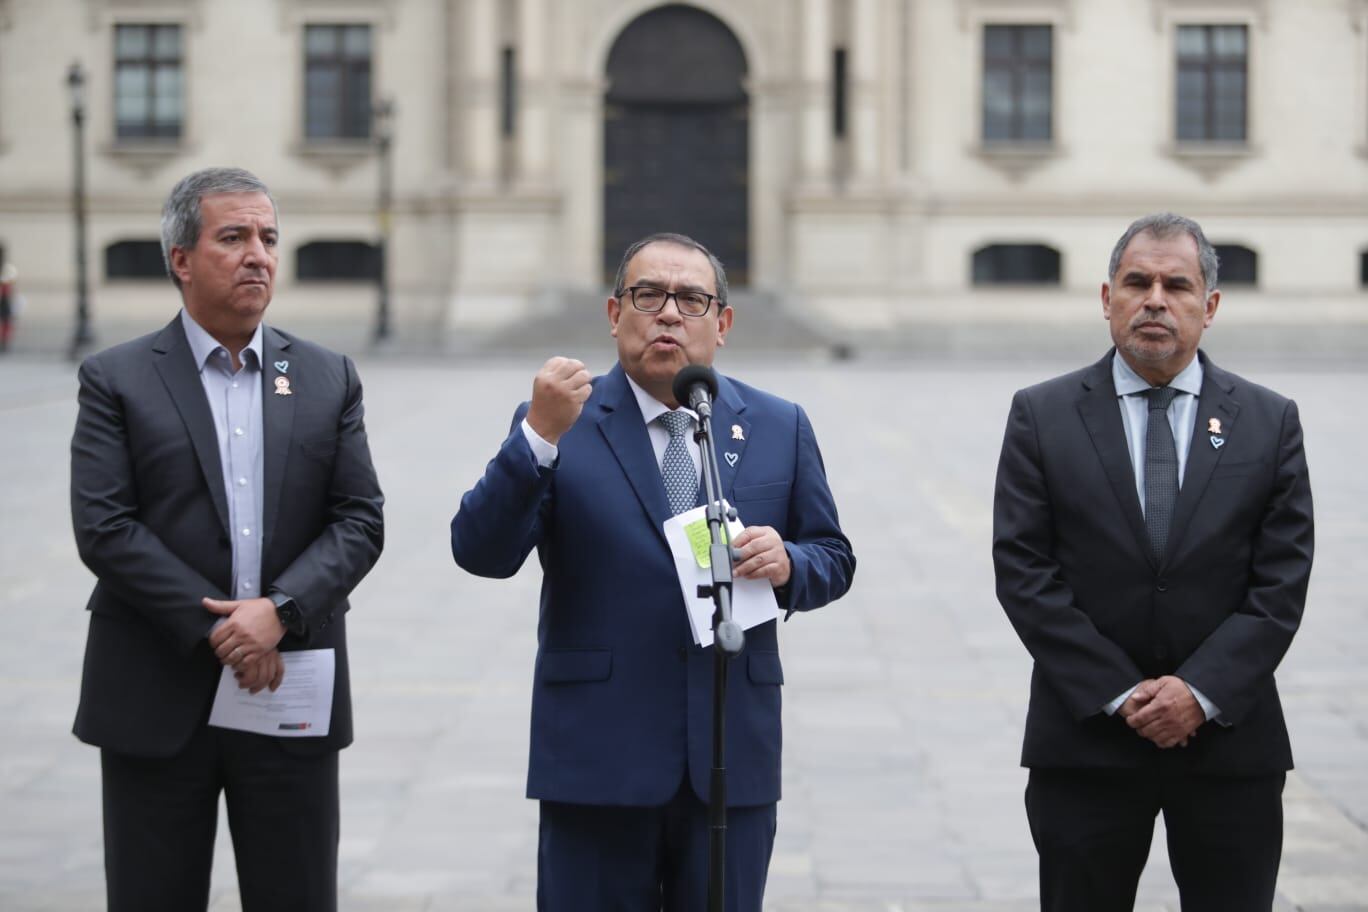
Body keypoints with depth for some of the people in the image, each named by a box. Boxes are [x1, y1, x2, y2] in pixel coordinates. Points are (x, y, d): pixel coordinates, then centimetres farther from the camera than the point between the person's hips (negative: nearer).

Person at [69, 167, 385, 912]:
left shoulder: (327, 380, 10)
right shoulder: (117, 380, 1)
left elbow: (360, 521, 3)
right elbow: (104, 528, -8)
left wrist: (280, 610, -14)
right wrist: (214, 630, -14)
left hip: (291, 699, 2)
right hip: (158, 702, -2)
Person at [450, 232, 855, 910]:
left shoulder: (779, 427, 9)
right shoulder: (557, 424, 0)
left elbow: (833, 558, 13)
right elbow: (480, 553, -11)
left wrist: (788, 563, -10)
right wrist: (538, 437, -24)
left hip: (733, 761, 2)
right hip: (598, 760, -2)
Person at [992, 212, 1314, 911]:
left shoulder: (1269, 422, 5)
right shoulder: (1043, 416, 2)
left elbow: (1281, 582, -1)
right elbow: (1023, 572, -4)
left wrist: (1203, 691, -12)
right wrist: (1119, 695, -11)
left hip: (1230, 738, 1)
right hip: (1086, 740, -1)